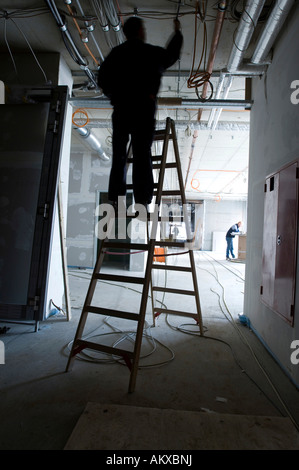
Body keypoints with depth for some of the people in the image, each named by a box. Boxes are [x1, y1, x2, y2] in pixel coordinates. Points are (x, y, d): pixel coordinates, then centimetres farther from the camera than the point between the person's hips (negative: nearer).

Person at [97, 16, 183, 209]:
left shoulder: (116, 53, 13)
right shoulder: (153, 52, 11)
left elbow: (102, 79, 10)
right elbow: (172, 55, 31)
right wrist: (177, 32, 45)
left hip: (121, 108, 2)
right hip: (144, 108, -2)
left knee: (119, 155, 3)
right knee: (142, 154, -6)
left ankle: (116, 199, -2)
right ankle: (142, 201, -11)